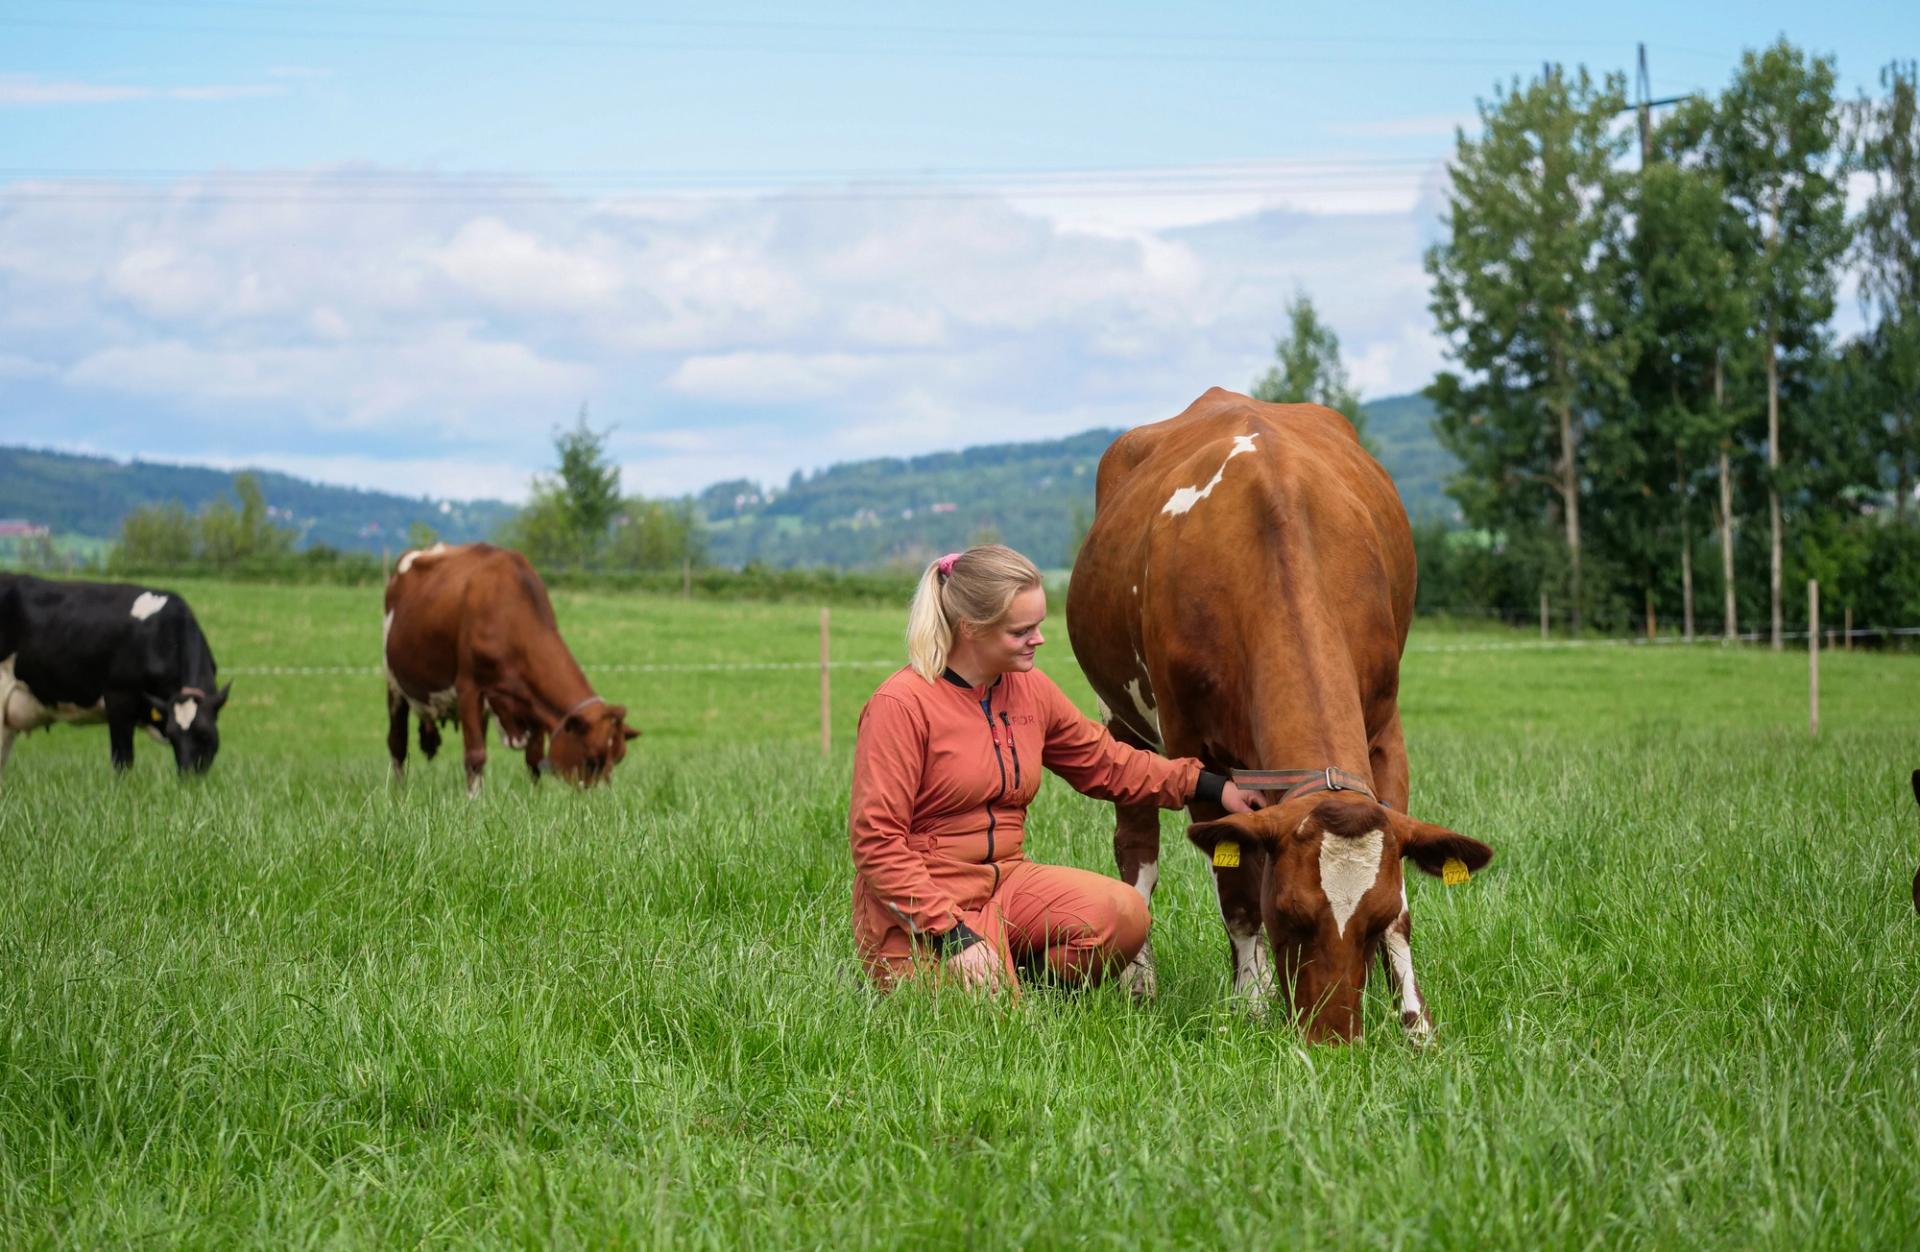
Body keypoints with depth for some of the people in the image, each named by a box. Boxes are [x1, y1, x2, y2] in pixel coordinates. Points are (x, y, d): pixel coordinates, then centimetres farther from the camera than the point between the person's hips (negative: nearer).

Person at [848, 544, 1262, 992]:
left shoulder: (1032, 690, 8)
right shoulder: (901, 705, -15)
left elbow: (1105, 761, 23)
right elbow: (876, 839, -16)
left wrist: (1212, 787, 14)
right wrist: (952, 933, -23)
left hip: (1006, 880, 7)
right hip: (919, 910, -6)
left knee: (1124, 915, -18)